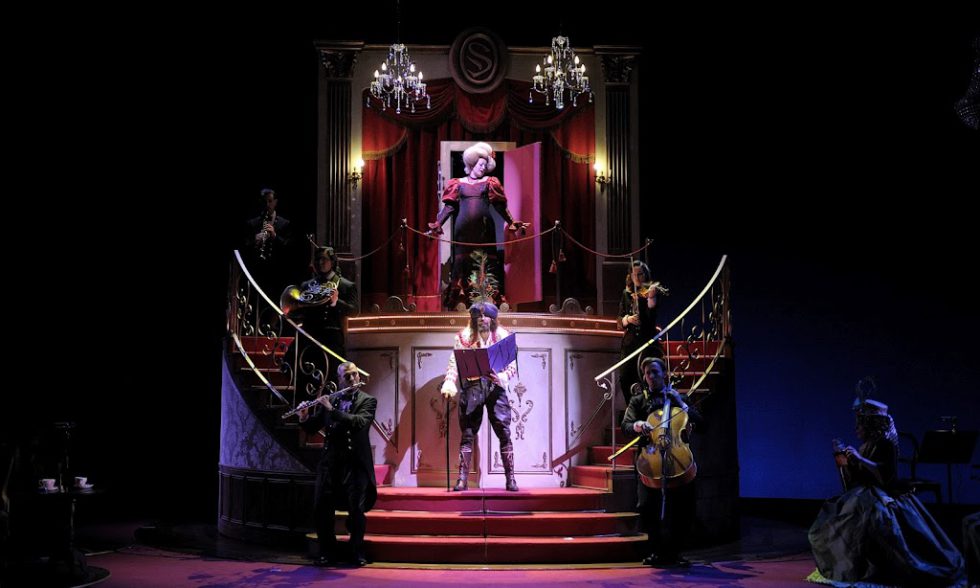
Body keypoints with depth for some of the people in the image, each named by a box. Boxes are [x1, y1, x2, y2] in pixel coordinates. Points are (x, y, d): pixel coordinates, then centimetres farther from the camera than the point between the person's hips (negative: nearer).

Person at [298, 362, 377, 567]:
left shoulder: (368, 401, 2)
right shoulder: (329, 399, 12)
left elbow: (360, 422, -17)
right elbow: (312, 428, 14)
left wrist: (331, 409, -18)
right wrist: (304, 418, -7)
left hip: (355, 463, -3)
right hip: (330, 461, 3)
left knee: (356, 510, -5)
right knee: (321, 508, 0)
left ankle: (357, 553, 12)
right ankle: (327, 552, 14)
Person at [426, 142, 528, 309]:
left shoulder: (488, 182, 14)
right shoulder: (459, 183, 12)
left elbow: (500, 206, 13)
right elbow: (450, 206, 9)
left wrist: (512, 222, 5)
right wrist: (438, 223, -1)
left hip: (484, 227, 1)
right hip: (464, 227, -1)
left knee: (487, 260, -3)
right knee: (462, 259, -5)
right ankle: (459, 297, -5)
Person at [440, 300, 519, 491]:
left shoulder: (503, 336, 5)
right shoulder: (464, 337, 6)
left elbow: (513, 365, 1)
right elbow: (454, 363, -3)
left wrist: (502, 377, -19)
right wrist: (449, 383, -20)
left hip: (495, 387, 0)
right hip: (472, 387, 0)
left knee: (504, 433, -4)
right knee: (467, 434, -2)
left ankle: (510, 478, 1)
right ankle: (462, 479, 0)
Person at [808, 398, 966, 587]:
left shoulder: (886, 444, -8)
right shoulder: (867, 446, 14)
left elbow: (886, 474, -21)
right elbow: (854, 481, 16)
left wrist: (860, 459, -22)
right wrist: (843, 459, 9)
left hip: (883, 498, -8)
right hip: (864, 498, 8)